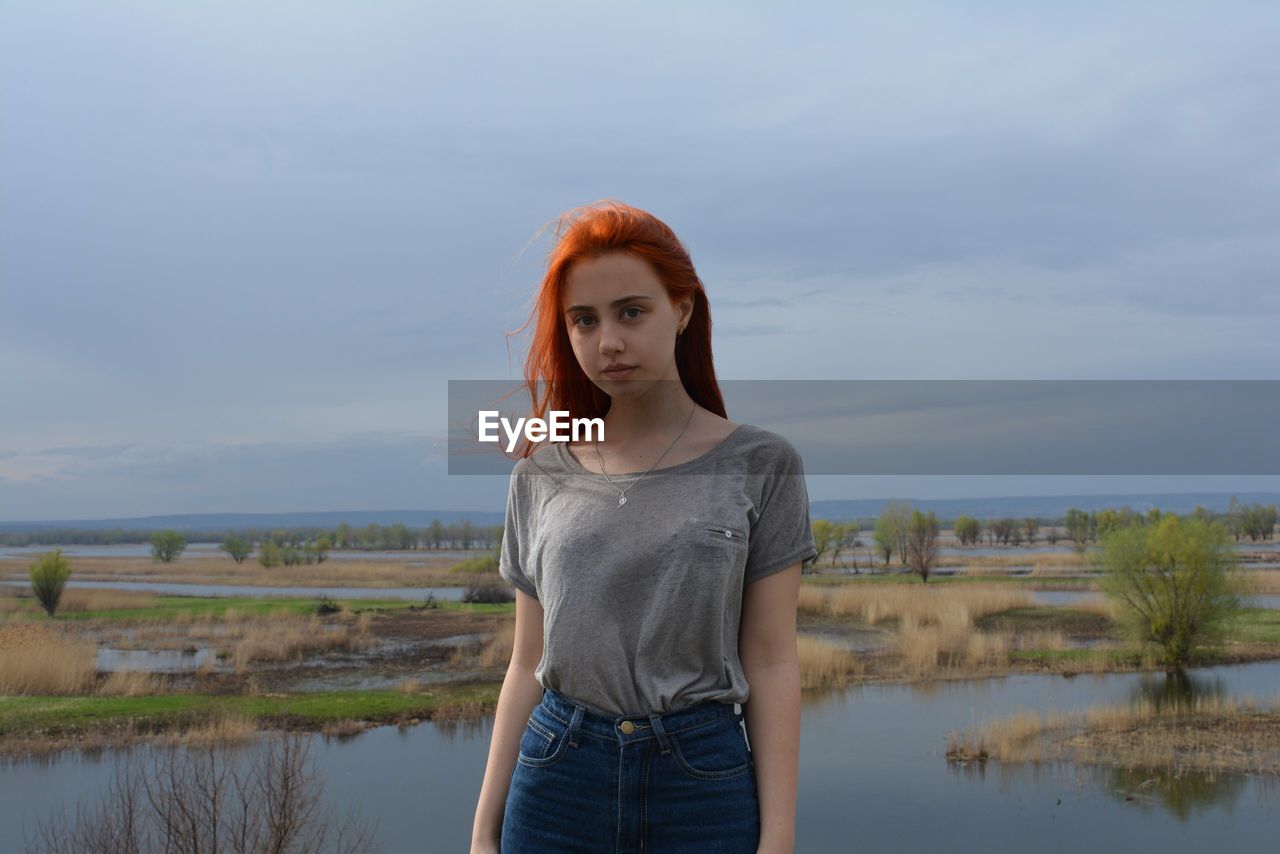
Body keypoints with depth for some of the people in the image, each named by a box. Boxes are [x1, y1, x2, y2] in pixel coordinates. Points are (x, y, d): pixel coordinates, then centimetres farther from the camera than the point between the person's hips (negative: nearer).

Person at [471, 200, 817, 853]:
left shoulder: (757, 464, -2)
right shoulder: (542, 475, 6)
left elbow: (771, 665, -4)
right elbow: (528, 666, 8)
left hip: (705, 776, -2)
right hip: (555, 775, 2)